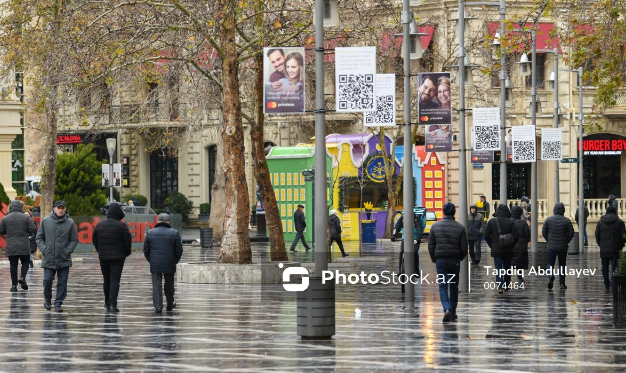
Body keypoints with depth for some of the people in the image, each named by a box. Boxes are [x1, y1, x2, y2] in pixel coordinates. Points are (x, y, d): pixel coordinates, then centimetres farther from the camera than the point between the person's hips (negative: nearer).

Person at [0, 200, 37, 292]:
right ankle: (22, 277, -11)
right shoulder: (26, 217, -4)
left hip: (10, 247, 1)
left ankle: (14, 285, 4)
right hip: (24, 246, -1)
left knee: (13, 265, 5)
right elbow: (33, 229, -6)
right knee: (25, 262, 13)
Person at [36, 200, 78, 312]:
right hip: (48, 258, 0)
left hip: (64, 259, 0)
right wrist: (43, 249, -5)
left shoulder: (70, 222, 2)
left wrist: (68, 251, -7)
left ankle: (58, 303, 9)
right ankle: (47, 299, 23)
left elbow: (74, 240, 6)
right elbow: (39, 237, 8)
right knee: (47, 280, -1)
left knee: (62, 282, 1)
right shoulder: (45, 221, 3)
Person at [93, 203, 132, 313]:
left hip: (103, 257, 4)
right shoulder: (122, 226, -9)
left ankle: (107, 302, 26)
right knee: (115, 280, -5)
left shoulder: (99, 225, 5)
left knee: (106, 280, 16)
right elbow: (127, 241, -8)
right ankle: (112, 304, -15)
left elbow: (95, 241, 11)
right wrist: (126, 253, 9)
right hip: (118, 257, -4)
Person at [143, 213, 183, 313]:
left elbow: (146, 250, 5)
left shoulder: (150, 233, 1)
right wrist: (175, 261, 13)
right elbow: (179, 250, 0)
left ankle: (158, 307, -5)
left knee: (156, 285, 1)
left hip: (155, 265, 0)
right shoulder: (174, 233, -2)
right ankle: (170, 304, 28)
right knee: (169, 284, 15)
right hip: (169, 264, 0)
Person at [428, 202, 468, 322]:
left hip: (440, 260, 0)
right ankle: (453, 312, 19)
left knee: (443, 286, 0)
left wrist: (434, 259, 14)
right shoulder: (460, 227, -4)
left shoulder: (435, 226, -1)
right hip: (455, 261, 0)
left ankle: (447, 309, -21)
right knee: (454, 286, 13)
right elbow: (464, 248, -3)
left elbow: (430, 245, 1)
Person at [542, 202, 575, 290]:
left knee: (550, 263, 9)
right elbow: (571, 233, -5)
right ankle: (562, 284, 9)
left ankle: (551, 275, -21)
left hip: (551, 246, 0)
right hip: (563, 247, 0)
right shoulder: (567, 221, -5)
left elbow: (544, 232, 0)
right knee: (562, 264, 9)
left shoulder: (548, 220, -2)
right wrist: (566, 241, 11)